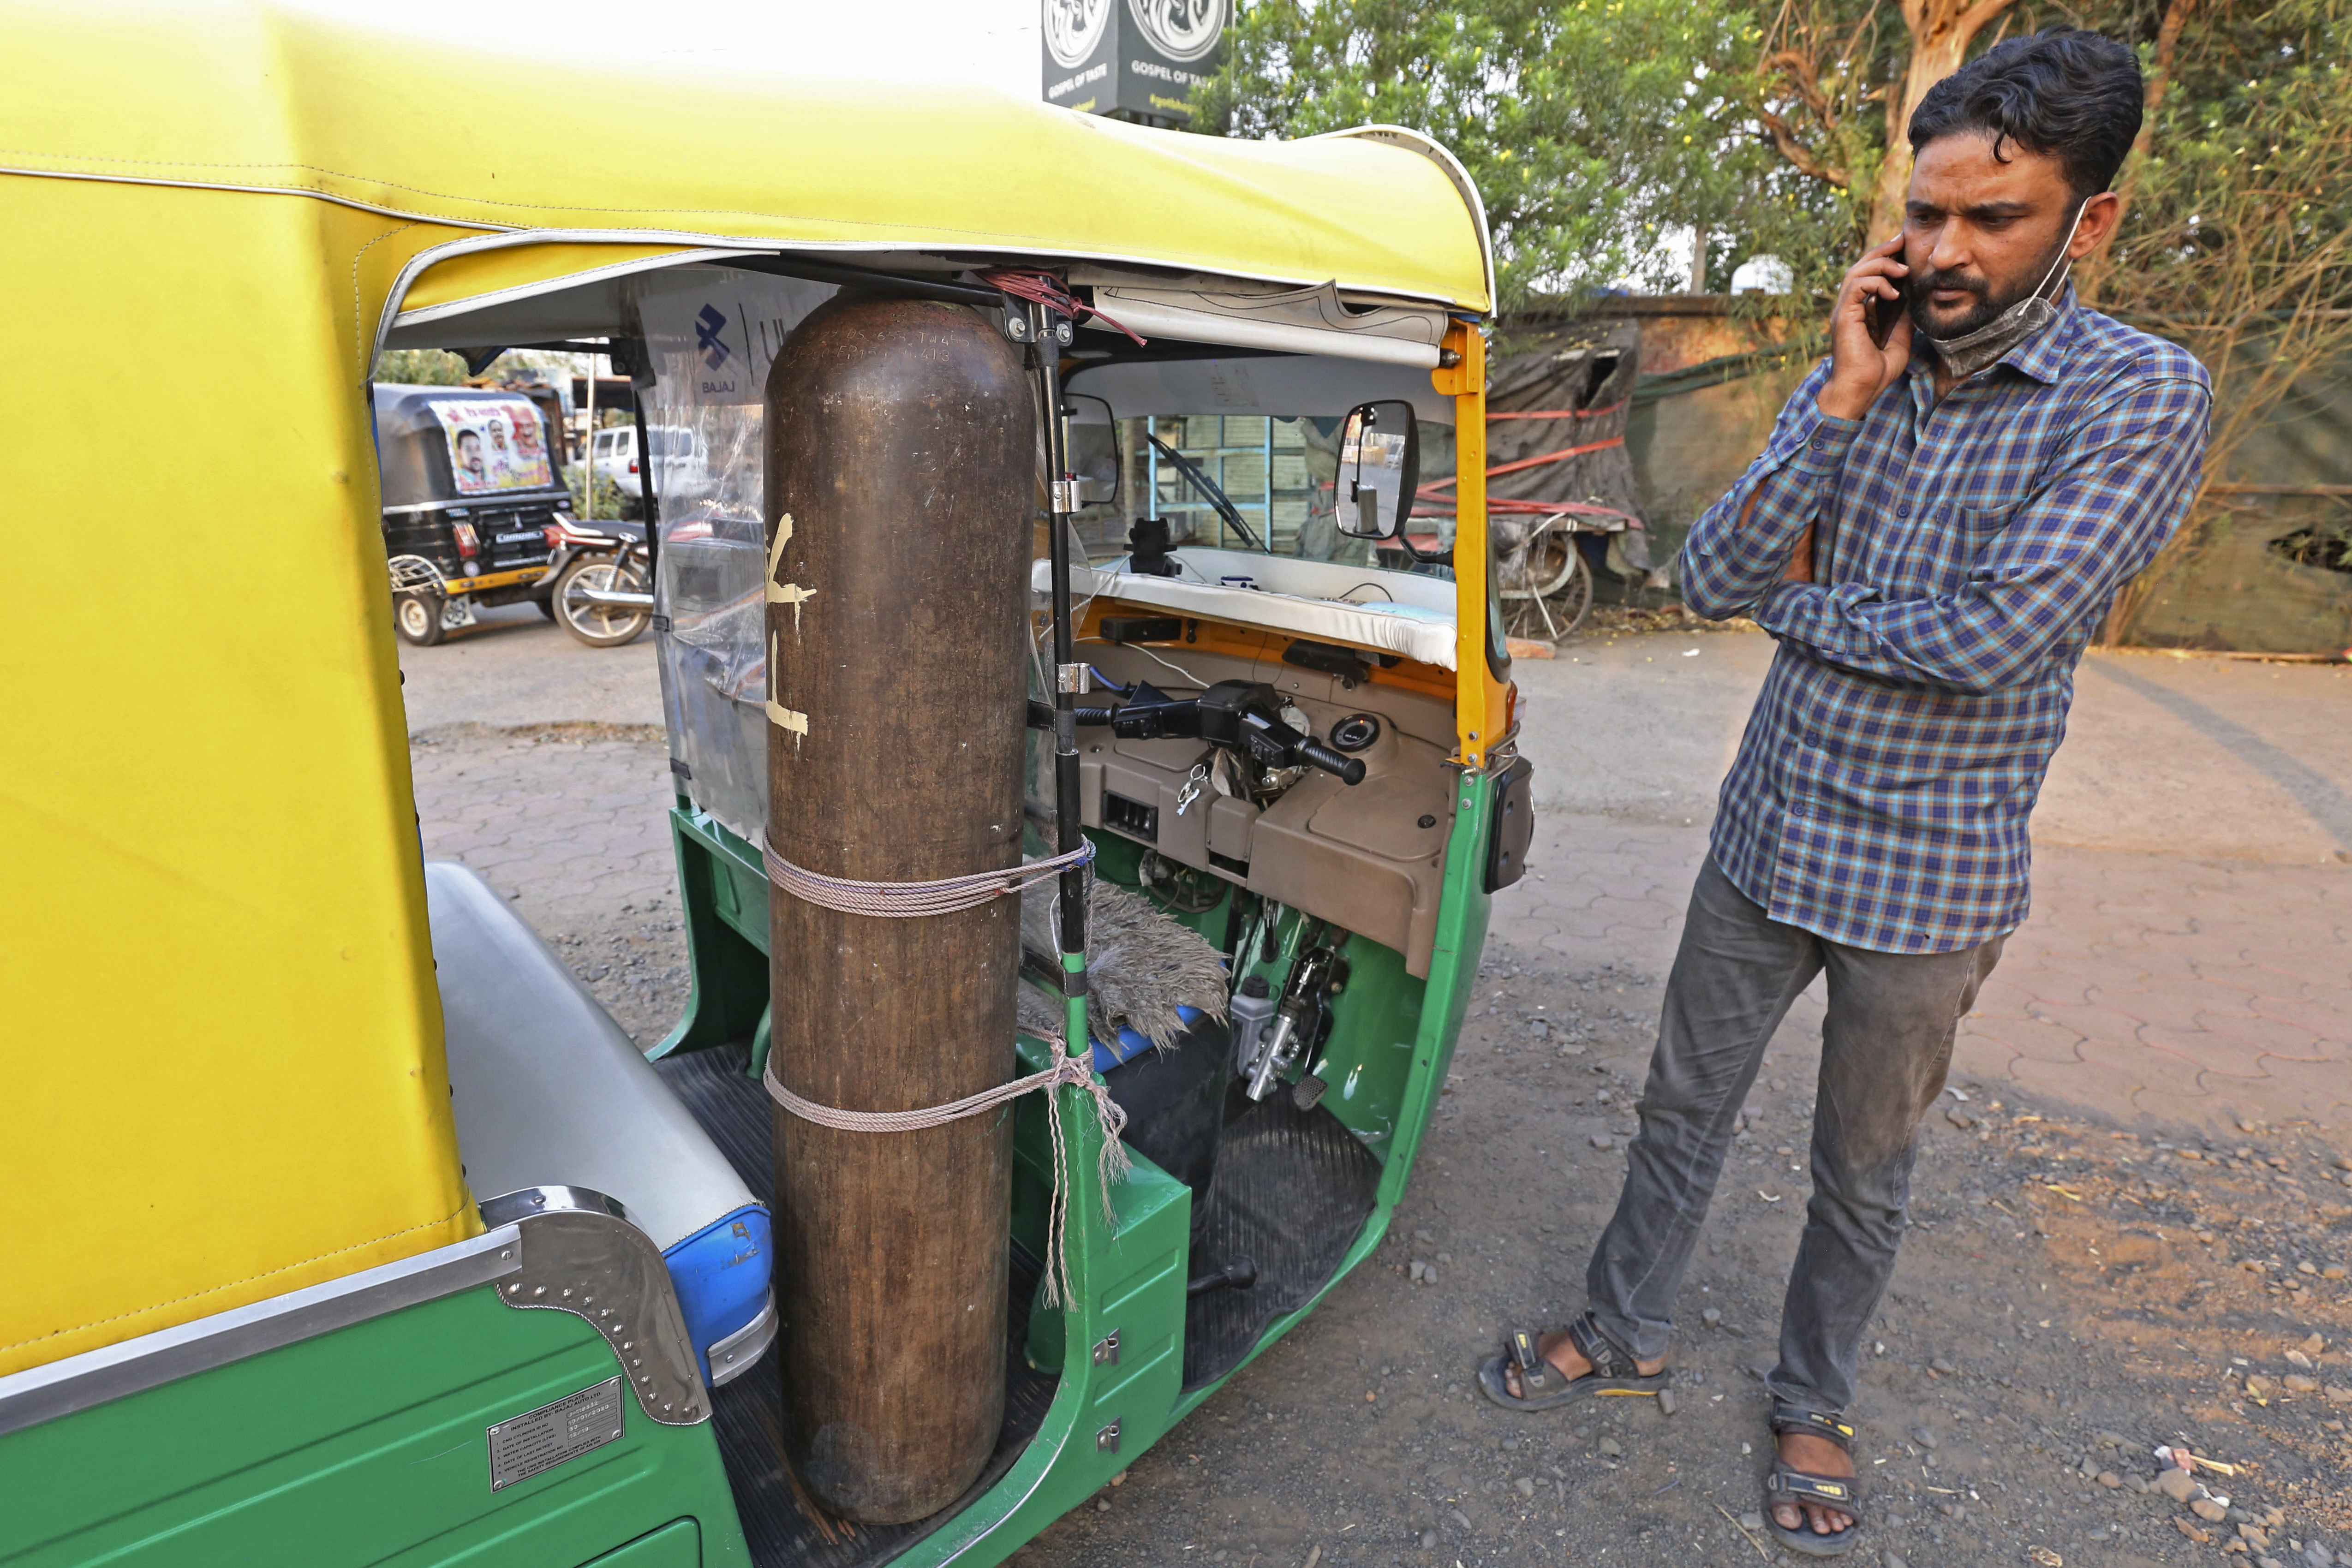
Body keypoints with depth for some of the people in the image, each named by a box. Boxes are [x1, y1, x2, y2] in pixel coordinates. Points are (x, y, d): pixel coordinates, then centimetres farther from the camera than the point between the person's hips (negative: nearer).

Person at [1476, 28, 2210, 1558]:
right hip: (1767, 840, 4)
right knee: (1684, 1111, 16)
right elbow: (1713, 577, -9)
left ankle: (1816, 1405, 40)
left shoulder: (2144, 395, -11)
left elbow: (1990, 639, -23)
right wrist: (1845, 400, -15)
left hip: (1929, 882, -3)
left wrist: (1799, 600, -9)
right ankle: (1624, 1334, 38)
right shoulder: (1860, 377, 2)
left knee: (1865, 1168, 16)